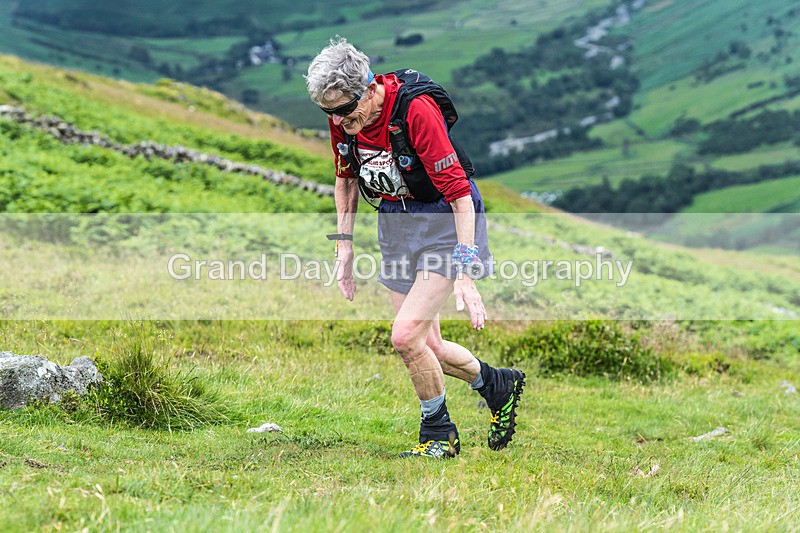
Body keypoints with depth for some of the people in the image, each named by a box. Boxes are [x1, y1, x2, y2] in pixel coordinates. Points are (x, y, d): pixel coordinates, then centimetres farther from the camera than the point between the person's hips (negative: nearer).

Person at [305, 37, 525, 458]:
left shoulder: (416, 109, -28)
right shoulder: (342, 118, -8)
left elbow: (459, 192, -28)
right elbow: (346, 178, 12)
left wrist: (464, 273, -30)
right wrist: (344, 246, 8)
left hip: (446, 220, -7)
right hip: (396, 224, 7)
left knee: (406, 335, -17)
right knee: (427, 347, 9)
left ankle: (438, 435, 4)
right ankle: (497, 384, 36)